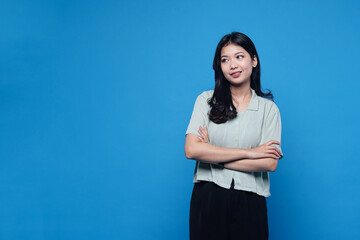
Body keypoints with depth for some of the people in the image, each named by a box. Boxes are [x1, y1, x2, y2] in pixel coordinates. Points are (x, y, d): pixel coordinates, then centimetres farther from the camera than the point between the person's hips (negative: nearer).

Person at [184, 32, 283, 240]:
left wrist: (215, 157, -10)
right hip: (208, 199, 0)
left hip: (250, 203, 0)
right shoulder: (206, 100, 3)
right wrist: (249, 153, -10)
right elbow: (192, 150, -10)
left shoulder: (268, 108, 4)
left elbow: (270, 163, -7)